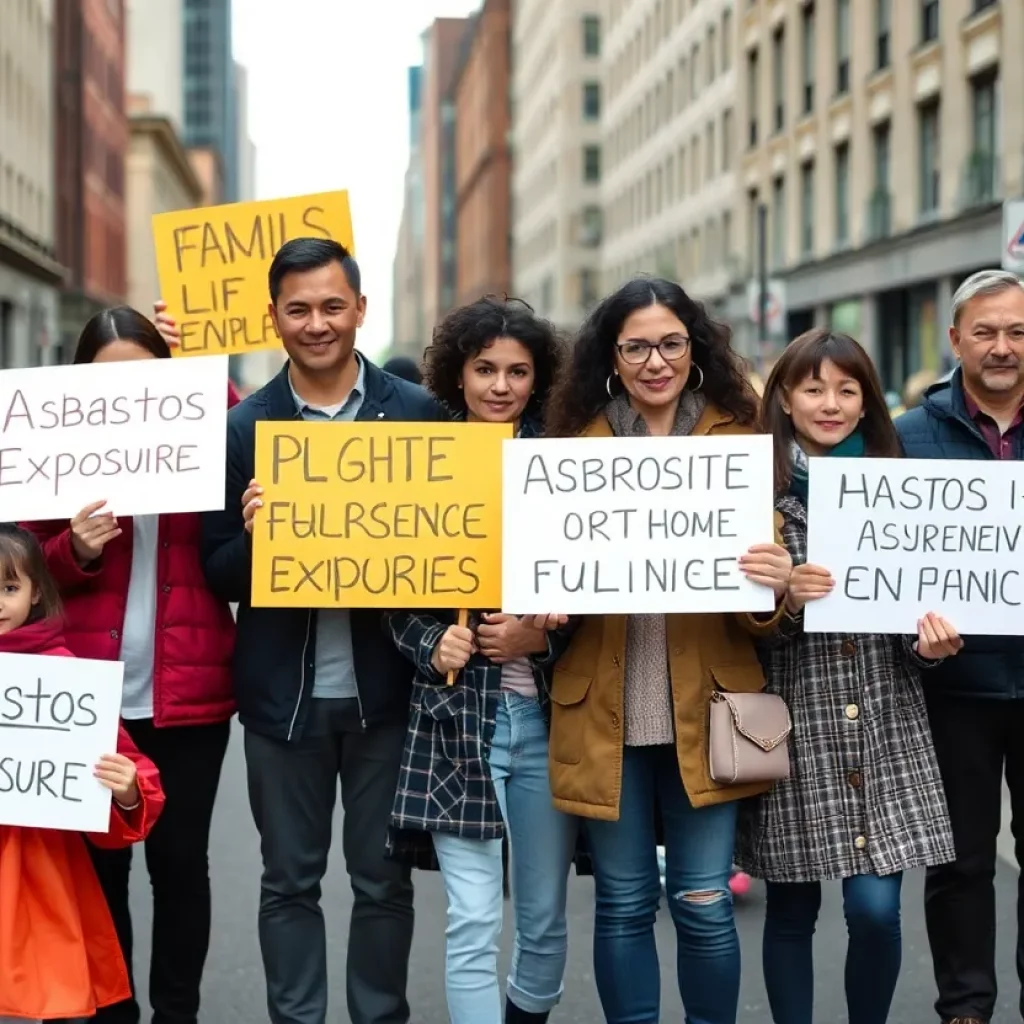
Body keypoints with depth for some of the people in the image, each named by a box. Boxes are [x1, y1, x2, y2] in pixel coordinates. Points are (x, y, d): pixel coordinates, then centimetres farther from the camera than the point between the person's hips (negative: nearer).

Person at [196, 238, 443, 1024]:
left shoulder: (419, 413, -2)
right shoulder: (242, 427, 0)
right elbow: (218, 573, 1)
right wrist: (252, 536, -20)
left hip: (384, 688, 0)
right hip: (284, 692, 1)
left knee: (384, 879, 11)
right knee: (289, 881, 12)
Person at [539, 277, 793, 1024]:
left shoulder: (738, 438, 5)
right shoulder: (576, 444, 7)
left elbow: (761, 608, 2)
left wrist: (773, 585, -21)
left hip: (703, 709, -1)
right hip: (606, 709, 1)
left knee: (704, 905, 3)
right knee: (623, 903, 8)